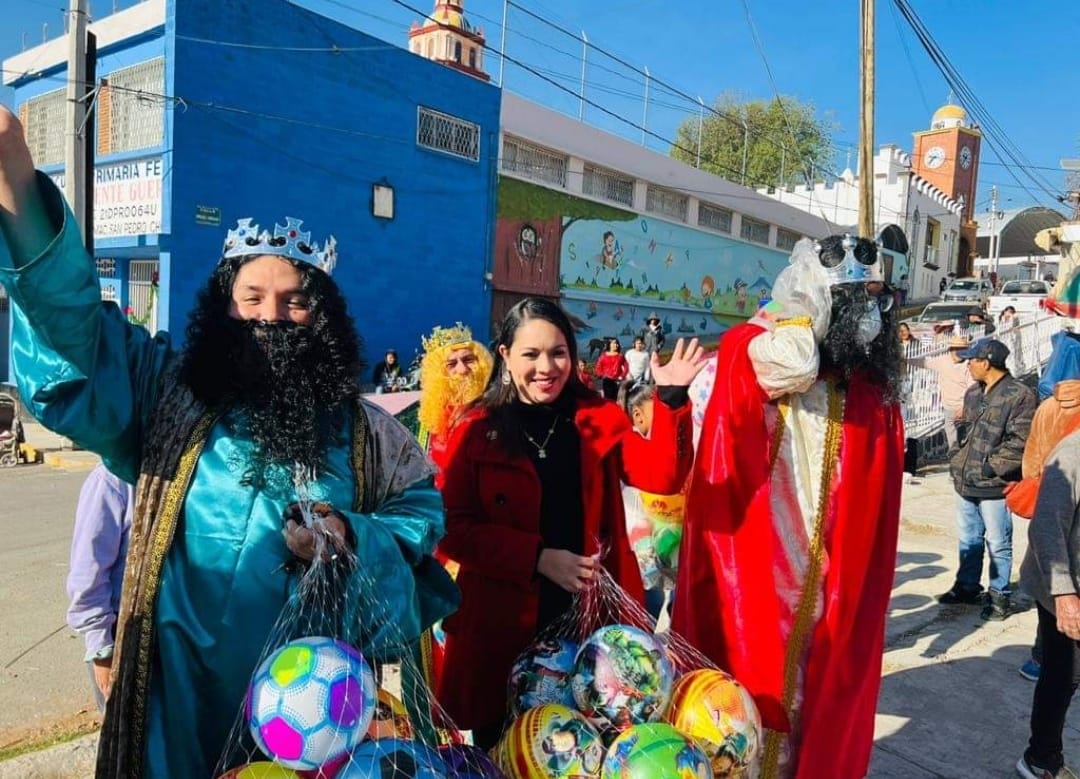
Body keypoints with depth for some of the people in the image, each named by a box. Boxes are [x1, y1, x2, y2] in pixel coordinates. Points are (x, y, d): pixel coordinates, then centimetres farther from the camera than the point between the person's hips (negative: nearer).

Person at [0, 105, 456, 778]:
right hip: (179, 686, 0)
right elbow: (73, 323, -16)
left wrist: (354, 538, -14)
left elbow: (422, 508, 6)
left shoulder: (359, 428, -1)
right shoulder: (168, 393, -3)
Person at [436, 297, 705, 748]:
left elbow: (662, 476, -8)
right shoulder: (477, 432, -2)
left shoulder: (599, 419, 4)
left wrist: (671, 400, -20)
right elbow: (454, 528, -8)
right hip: (504, 619, -1)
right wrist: (538, 557, -18)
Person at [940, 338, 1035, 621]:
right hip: (965, 481, 7)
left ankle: (999, 596, 19)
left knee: (997, 543, 5)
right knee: (968, 539, 19)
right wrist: (959, 461, 11)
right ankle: (967, 587, 33)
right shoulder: (973, 393, 10)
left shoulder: (1019, 396, -14)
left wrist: (989, 467, -17)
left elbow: (1019, 443, -17)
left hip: (994, 486, -7)